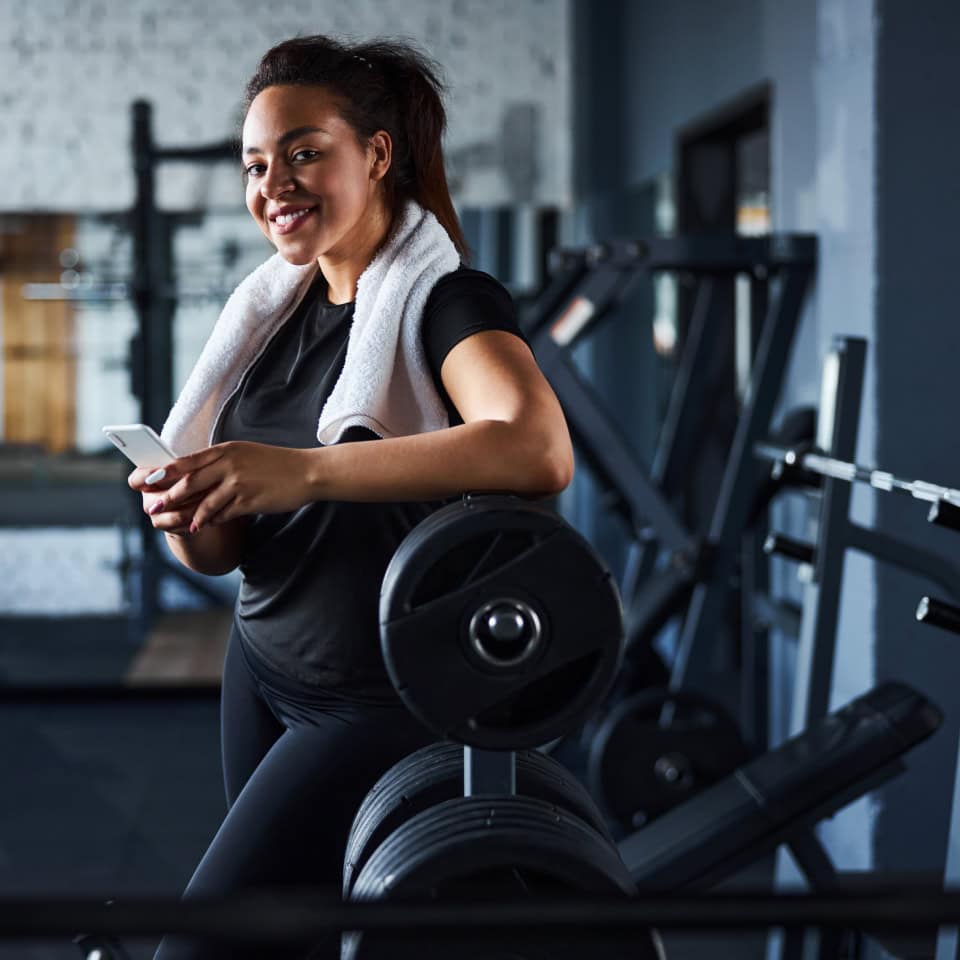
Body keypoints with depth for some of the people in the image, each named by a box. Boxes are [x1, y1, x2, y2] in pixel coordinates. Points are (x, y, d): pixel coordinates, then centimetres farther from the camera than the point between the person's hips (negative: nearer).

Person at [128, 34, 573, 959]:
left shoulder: (444, 300, -14)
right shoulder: (272, 311, 8)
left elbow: (540, 450, -36)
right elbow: (221, 552, 9)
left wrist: (302, 471, -42)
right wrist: (185, 516, -16)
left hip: (384, 699, -7)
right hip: (262, 669, 7)